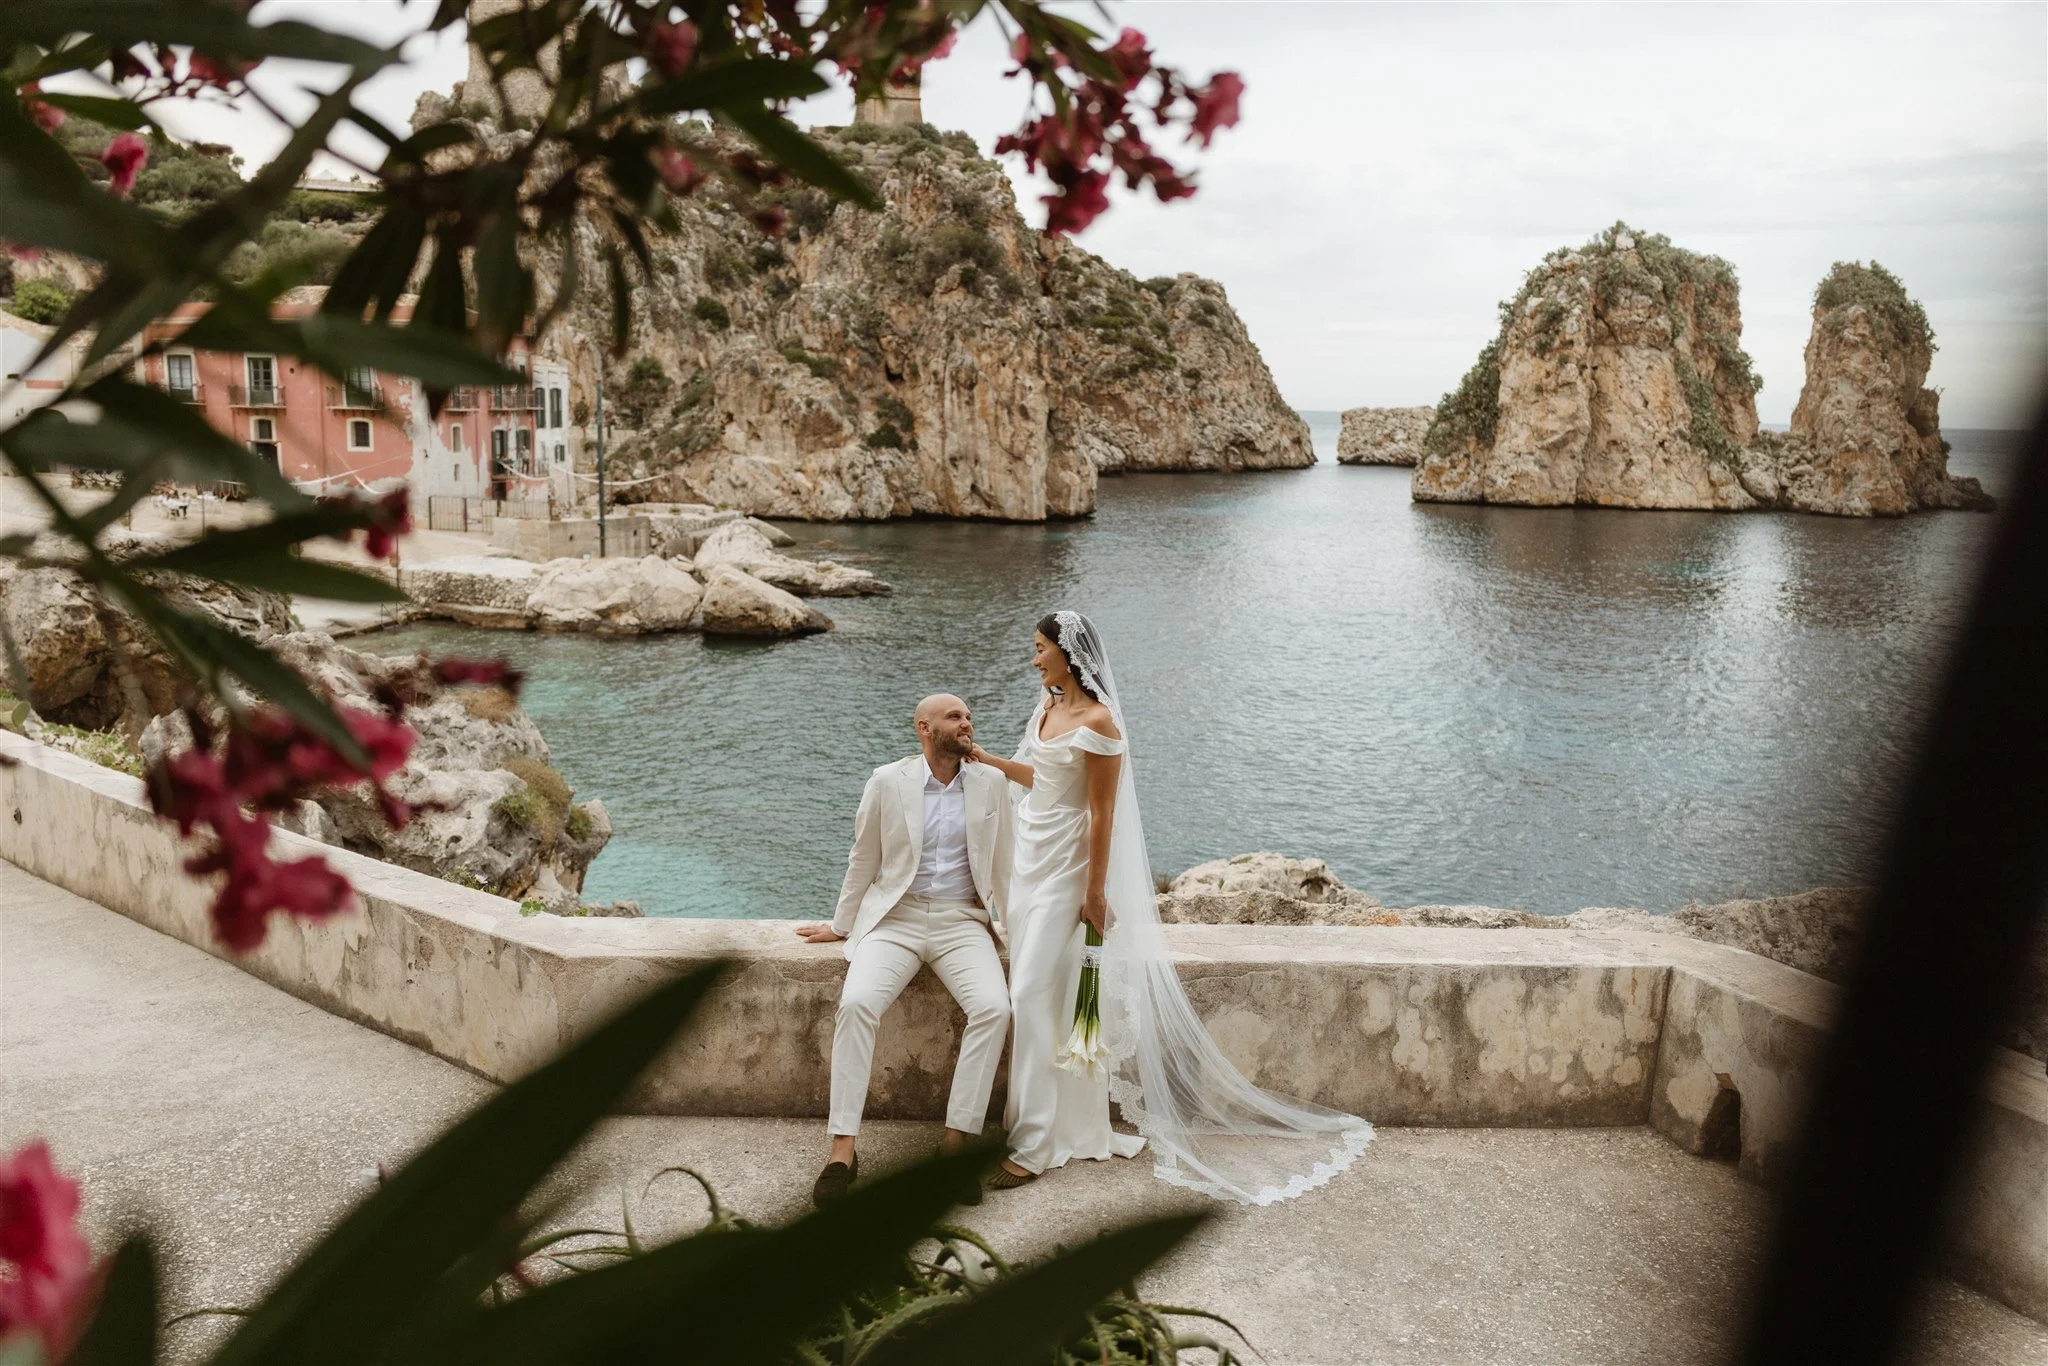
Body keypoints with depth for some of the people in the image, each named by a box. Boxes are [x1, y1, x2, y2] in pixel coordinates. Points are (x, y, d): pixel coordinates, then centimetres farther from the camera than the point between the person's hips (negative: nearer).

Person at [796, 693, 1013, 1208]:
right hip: (895, 918, -1)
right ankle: (843, 1148, -22)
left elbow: (1002, 863, 14)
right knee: (856, 1002, -28)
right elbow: (863, 861, 11)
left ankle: (957, 1139, -16)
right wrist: (841, 926, 16)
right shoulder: (888, 781, 2)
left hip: (962, 921, 1)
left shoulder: (991, 783, 7)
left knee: (994, 1008, -27)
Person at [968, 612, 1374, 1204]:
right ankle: (1078, 1126, 27)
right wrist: (990, 761, 22)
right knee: (1037, 995, 13)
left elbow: (1102, 813, -18)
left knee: (1036, 997, -8)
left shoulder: (1097, 721, -18)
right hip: (1033, 862, 9)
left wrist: (1094, 893, -17)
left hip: (1066, 871, -9)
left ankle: (1037, 1144, 1)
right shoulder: (1049, 708, 9)